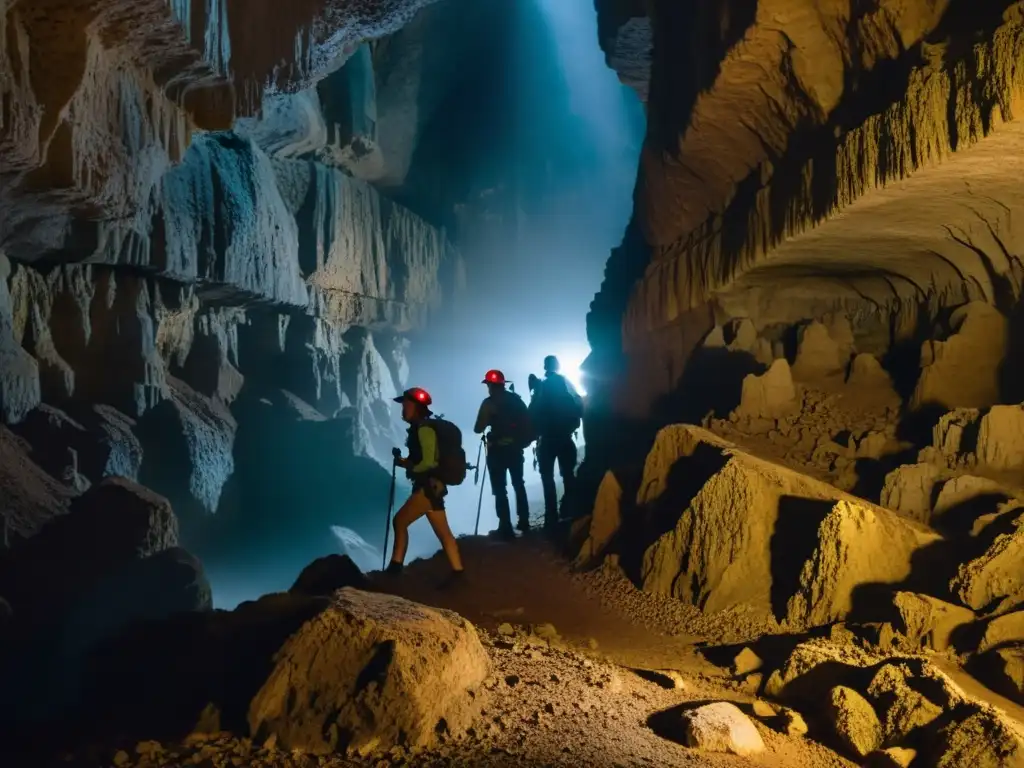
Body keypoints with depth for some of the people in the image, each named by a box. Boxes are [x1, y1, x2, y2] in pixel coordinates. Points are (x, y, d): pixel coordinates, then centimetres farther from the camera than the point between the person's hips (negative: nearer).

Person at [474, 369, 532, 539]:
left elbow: (478, 429, -11)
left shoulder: (489, 403, -10)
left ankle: (506, 528, -7)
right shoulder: (516, 399, 6)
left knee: (500, 489, -2)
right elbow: (527, 422, 7)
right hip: (516, 448, 6)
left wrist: (486, 423, 9)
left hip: (498, 449, -6)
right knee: (519, 485, 20)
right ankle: (524, 522, 25)